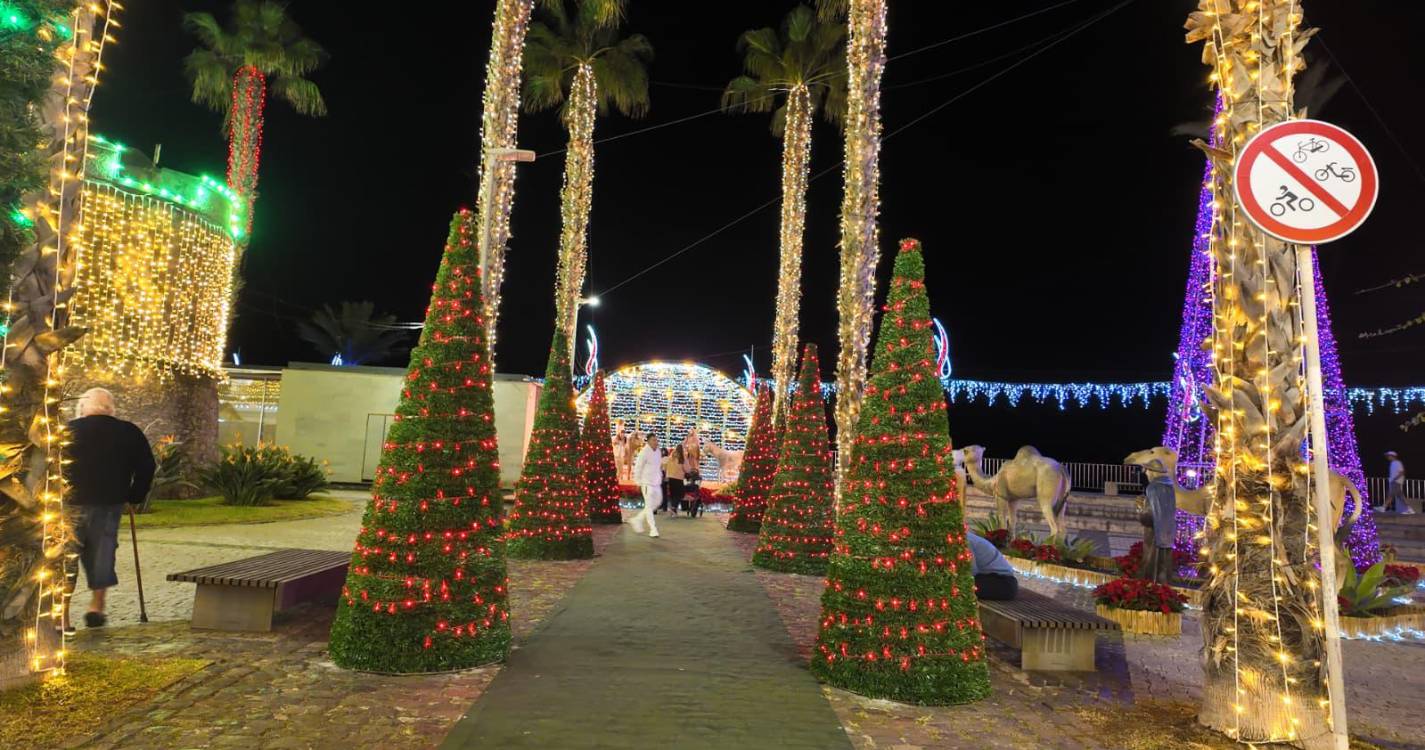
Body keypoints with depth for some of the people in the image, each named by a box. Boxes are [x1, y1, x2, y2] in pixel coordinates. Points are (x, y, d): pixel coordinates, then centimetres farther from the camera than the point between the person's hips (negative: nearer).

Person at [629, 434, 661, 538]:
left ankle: (637, 520, 24)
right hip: (647, 483, -8)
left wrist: (660, 477, 14)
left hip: (656, 483, 8)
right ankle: (653, 529, 1)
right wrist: (638, 482, -9)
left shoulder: (658, 452, 10)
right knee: (649, 505, -4)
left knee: (657, 502, 12)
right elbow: (637, 468, -11)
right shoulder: (644, 452, -14)